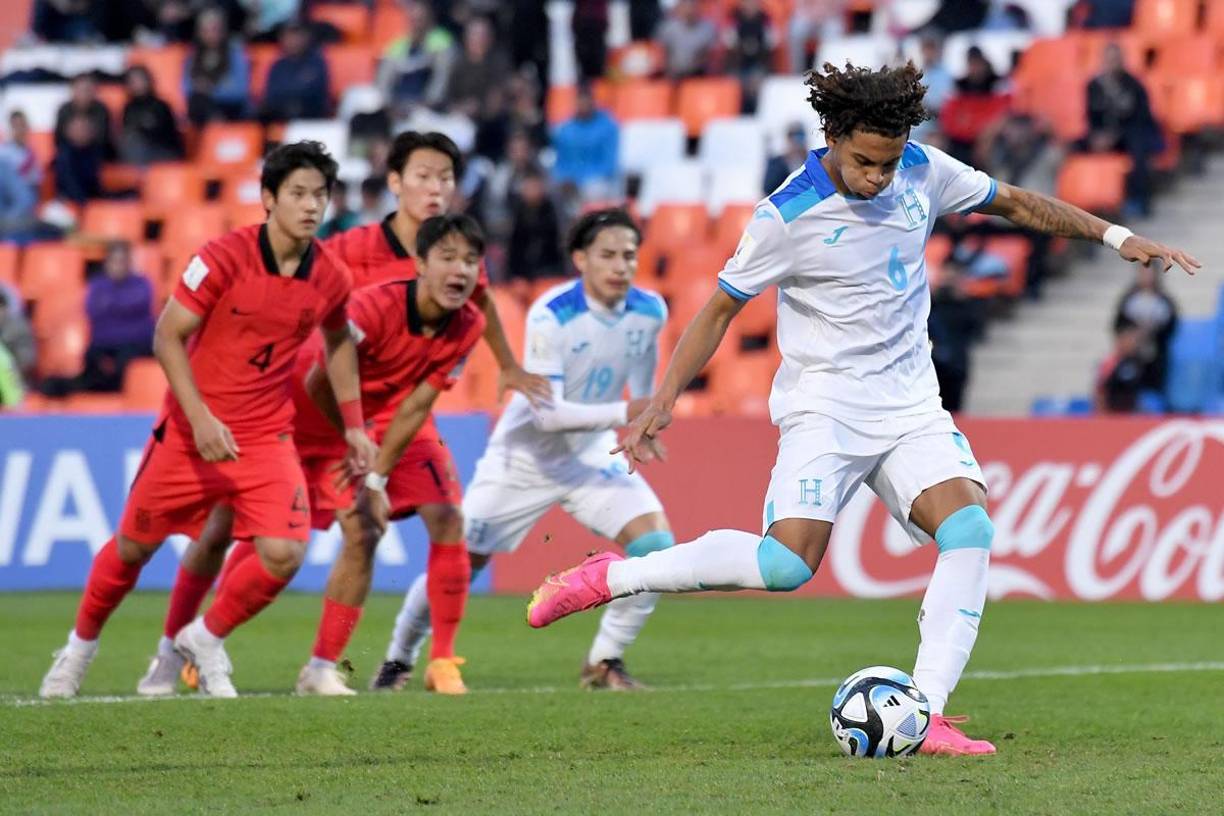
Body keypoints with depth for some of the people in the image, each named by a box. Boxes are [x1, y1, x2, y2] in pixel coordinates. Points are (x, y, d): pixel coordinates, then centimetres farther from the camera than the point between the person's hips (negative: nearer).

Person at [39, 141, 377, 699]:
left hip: (267, 437, 3)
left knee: (284, 553, -16)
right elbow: (168, 337, -13)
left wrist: (353, 425, 15)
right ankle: (80, 646, 34)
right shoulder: (225, 257, -16)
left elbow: (338, 342, 18)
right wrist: (199, 416, -23)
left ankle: (206, 640, 11)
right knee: (135, 544, 8)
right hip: (190, 430, -2)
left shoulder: (331, 277, -3)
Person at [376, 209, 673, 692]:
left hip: (592, 457, 4)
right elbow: (546, 412, -32)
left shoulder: (649, 312, -10)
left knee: (655, 543, -17)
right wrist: (621, 414, -39)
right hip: (525, 458, -4)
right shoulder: (551, 316, -27)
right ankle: (399, 660, 23)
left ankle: (605, 661, -2)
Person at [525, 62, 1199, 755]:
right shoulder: (788, 216, -14)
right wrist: (663, 402, -11)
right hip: (825, 406, -5)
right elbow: (721, 308, -5)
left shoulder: (924, 171, -1)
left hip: (912, 406, 5)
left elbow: (1014, 202, 15)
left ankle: (926, 717, -19)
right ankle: (608, 578, -7)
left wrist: (1116, 235, 13)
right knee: (787, 563, -23)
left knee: (970, 529, -19)